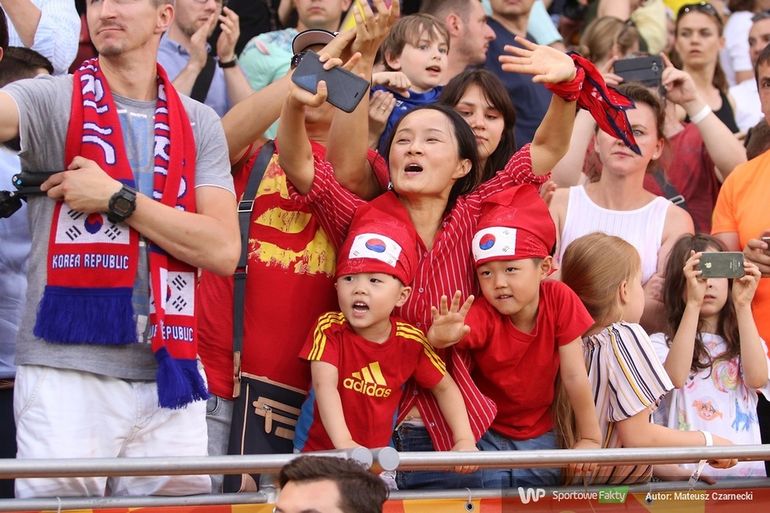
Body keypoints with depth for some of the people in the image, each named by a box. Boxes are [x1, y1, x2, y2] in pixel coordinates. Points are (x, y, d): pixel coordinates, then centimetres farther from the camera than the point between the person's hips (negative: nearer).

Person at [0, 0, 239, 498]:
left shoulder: (199, 124, 11)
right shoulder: (53, 101, 3)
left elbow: (223, 250, 0)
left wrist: (117, 199, -7)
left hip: (170, 375, 3)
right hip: (67, 370, -3)